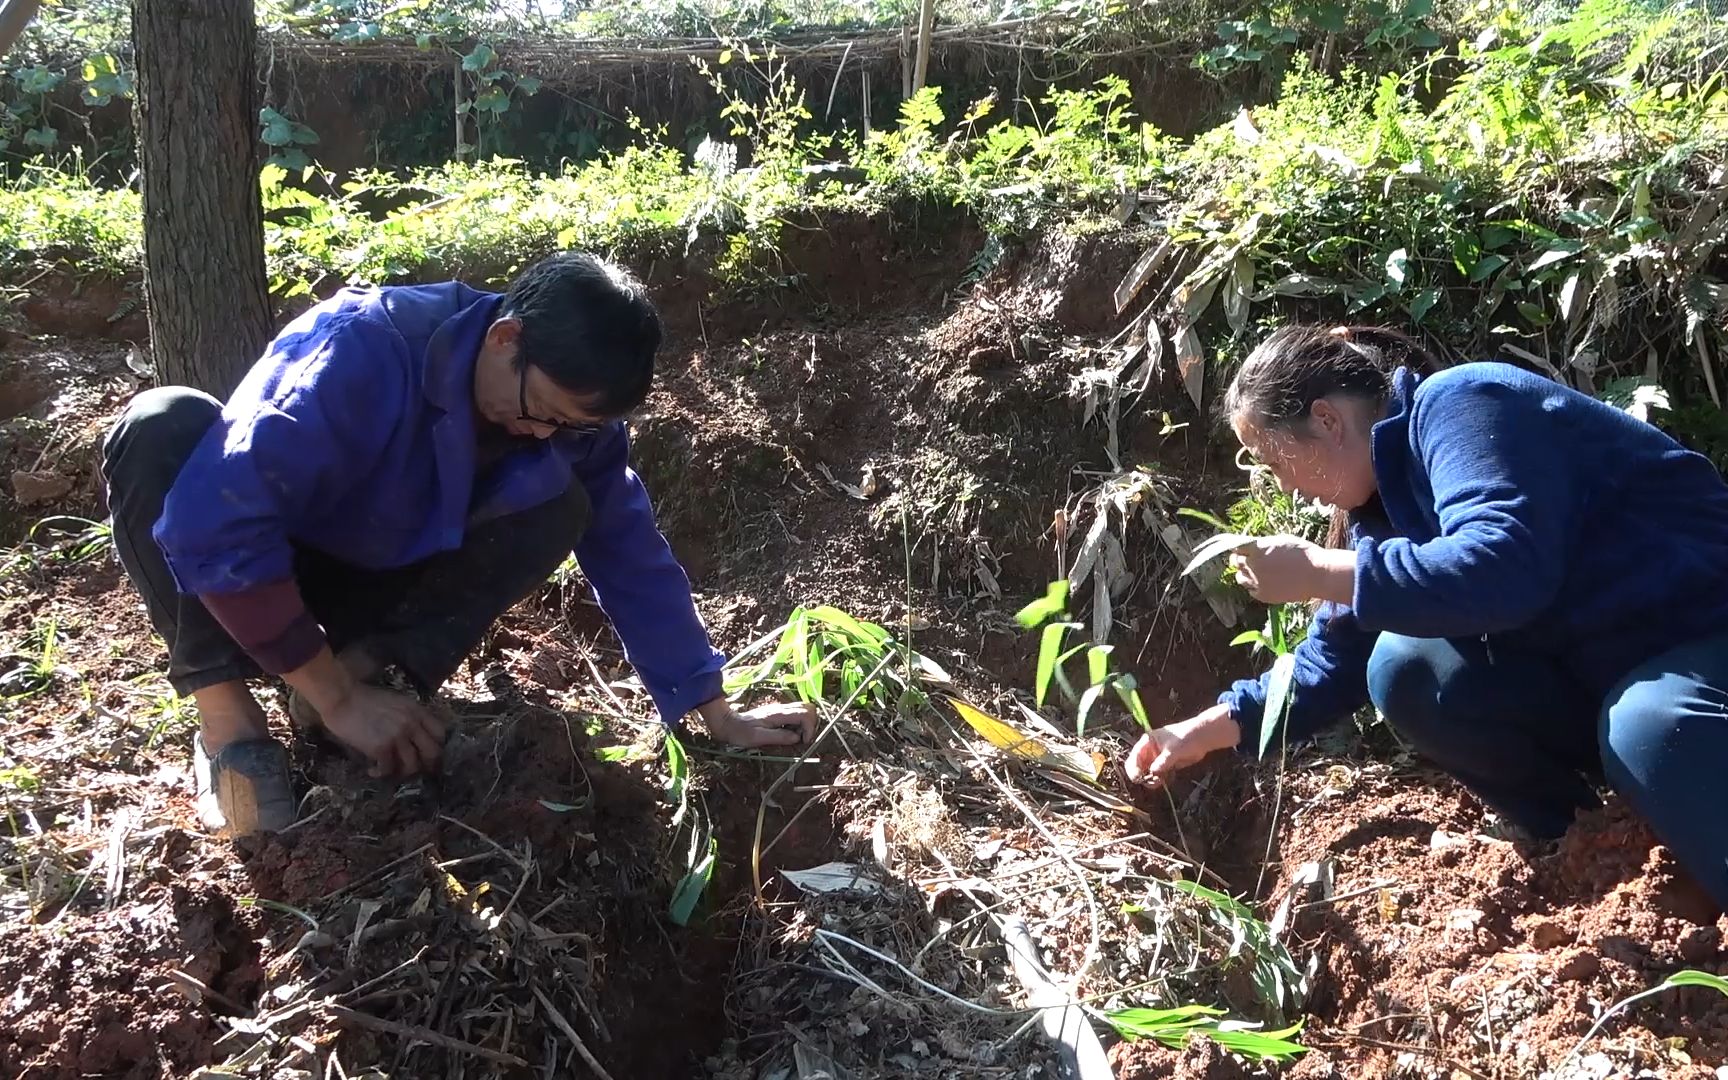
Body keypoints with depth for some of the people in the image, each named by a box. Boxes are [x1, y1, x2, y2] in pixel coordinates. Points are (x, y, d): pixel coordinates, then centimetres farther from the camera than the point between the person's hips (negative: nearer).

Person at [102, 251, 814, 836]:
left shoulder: (571, 407, -17)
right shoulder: (366, 351, -34)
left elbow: (631, 554, -9)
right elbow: (210, 523, -40)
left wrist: (718, 717, -12)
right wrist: (337, 699, -38)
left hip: (373, 593, 3)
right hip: (248, 587, -3)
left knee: (560, 507, -21)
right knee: (165, 426, -35)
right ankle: (228, 719, -31)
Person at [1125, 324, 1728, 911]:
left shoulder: (1458, 408, -21)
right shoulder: (1382, 497, 7)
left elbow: (1505, 566, -38)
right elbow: (1338, 656, 11)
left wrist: (1321, 574, -31)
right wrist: (1209, 729, 5)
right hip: (1589, 666, 9)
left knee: (1649, 730, -38)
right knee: (1405, 669, -10)